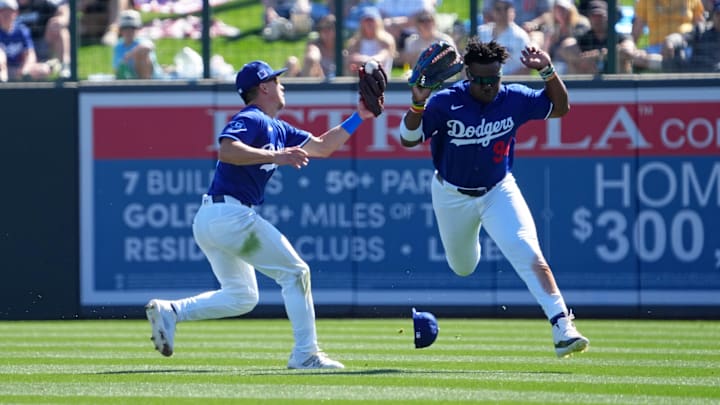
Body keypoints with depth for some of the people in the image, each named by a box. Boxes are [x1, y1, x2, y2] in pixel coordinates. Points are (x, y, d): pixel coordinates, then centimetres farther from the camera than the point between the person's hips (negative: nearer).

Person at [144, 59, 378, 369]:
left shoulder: (277, 130, 22)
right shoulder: (251, 120, -8)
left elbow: (321, 147, 26)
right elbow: (227, 150, -27)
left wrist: (358, 118, 20)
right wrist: (275, 157, -30)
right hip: (231, 214, -10)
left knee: (241, 297, 17)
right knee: (295, 272, -4)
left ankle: (169, 311, 2)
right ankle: (306, 353, -6)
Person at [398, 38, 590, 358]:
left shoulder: (514, 99, -14)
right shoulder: (445, 103, -21)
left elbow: (560, 107, -3)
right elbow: (408, 139, -23)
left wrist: (548, 71, -20)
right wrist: (418, 105, -41)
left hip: (498, 191, 0)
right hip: (452, 196, 0)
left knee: (528, 253, -22)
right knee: (463, 267, 20)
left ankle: (562, 326, -30)